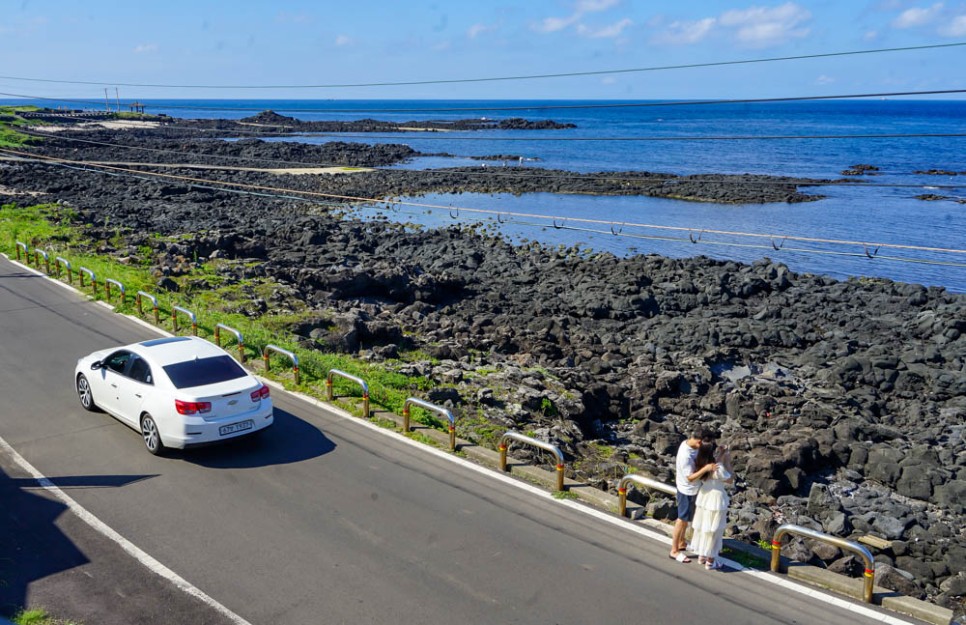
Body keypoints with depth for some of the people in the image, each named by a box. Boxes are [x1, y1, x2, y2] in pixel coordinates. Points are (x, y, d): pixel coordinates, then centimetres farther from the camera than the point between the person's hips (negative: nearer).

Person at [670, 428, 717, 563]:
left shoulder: (689, 443, -8)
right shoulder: (685, 456, -35)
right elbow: (690, 477, -32)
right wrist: (705, 468, -40)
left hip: (692, 488, 9)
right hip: (688, 490, -9)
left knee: (686, 518, 24)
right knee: (683, 519, 5)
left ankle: (682, 543, 42)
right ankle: (674, 551, 18)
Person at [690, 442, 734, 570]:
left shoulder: (701, 464, -8)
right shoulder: (718, 469, -29)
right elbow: (730, 479, -12)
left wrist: (721, 456, 5)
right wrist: (728, 462, -10)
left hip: (704, 498, 7)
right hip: (715, 501, -7)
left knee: (703, 527, 20)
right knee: (713, 530, 7)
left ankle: (702, 555, 35)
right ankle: (710, 561, 19)